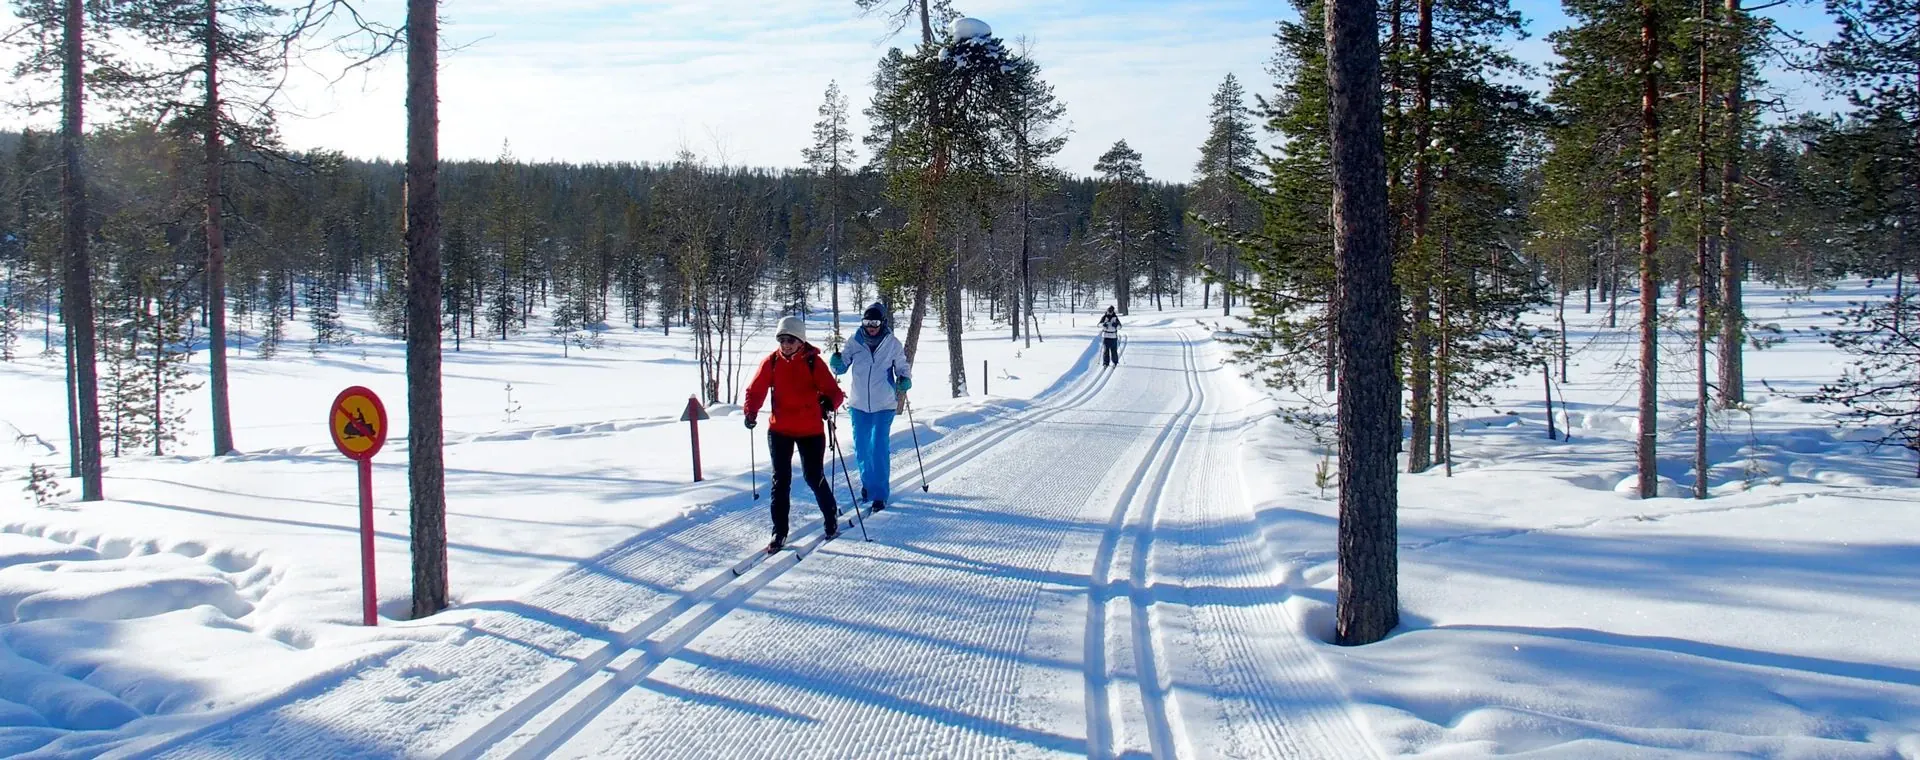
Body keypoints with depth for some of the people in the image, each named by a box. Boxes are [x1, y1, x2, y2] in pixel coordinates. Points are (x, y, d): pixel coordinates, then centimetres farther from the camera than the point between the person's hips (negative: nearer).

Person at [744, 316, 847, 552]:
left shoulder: (813, 362, -9)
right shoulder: (772, 362, -2)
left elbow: (833, 390, -11)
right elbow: (756, 390, 4)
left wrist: (829, 403, -33)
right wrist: (751, 413, -10)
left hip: (810, 430, -2)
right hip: (779, 429, 2)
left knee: (814, 477, 5)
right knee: (780, 480, 3)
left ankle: (831, 516, 31)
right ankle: (779, 532, 10)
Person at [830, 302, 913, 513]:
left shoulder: (892, 344, -6)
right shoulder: (855, 341, -3)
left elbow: (902, 367, 6)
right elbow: (843, 366, 3)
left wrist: (905, 380, -14)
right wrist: (837, 364, -19)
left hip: (884, 404, -3)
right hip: (859, 403, 3)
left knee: (880, 448, -6)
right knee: (861, 446, 13)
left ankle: (880, 493, 0)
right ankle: (868, 481, 36)